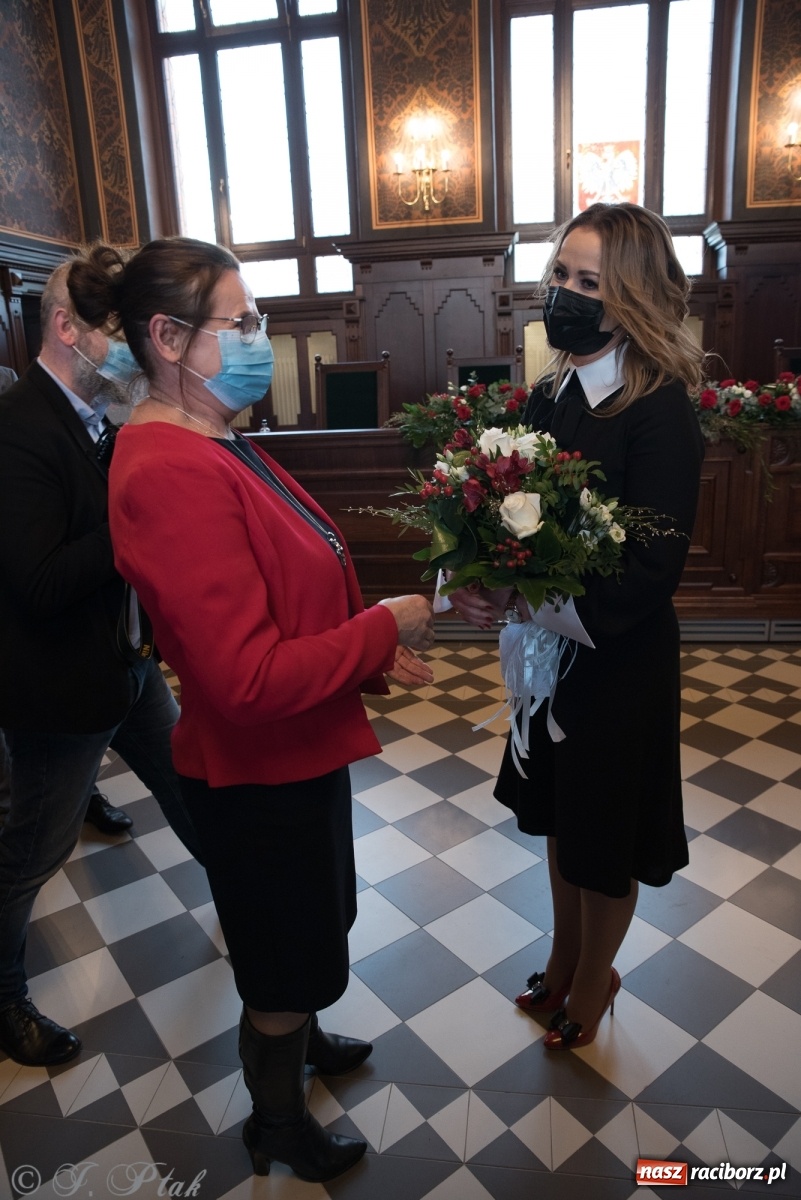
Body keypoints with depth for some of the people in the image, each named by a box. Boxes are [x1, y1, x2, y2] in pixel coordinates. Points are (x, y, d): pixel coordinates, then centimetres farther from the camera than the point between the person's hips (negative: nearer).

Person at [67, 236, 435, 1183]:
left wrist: (373, 655, 3)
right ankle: (277, 1125, 47)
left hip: (294, 752, 9)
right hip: (258, 775, -9)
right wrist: (384, 629, -21)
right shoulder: (174, 474, -30)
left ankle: (298, 1041, 61)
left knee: (311, 926, 31)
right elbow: (248, 680, -33)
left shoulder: (209, 446, 2)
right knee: (285, 959, 17)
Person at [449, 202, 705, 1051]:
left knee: (605, 834, 15)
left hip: (619, 657, -6)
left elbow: (651, 566, -23)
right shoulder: (550, 395, 1)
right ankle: (564, 957, 48)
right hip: (548, 645, 6)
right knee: (558, 815, 23)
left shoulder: (660, 411, -19)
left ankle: (593, 982, 43)